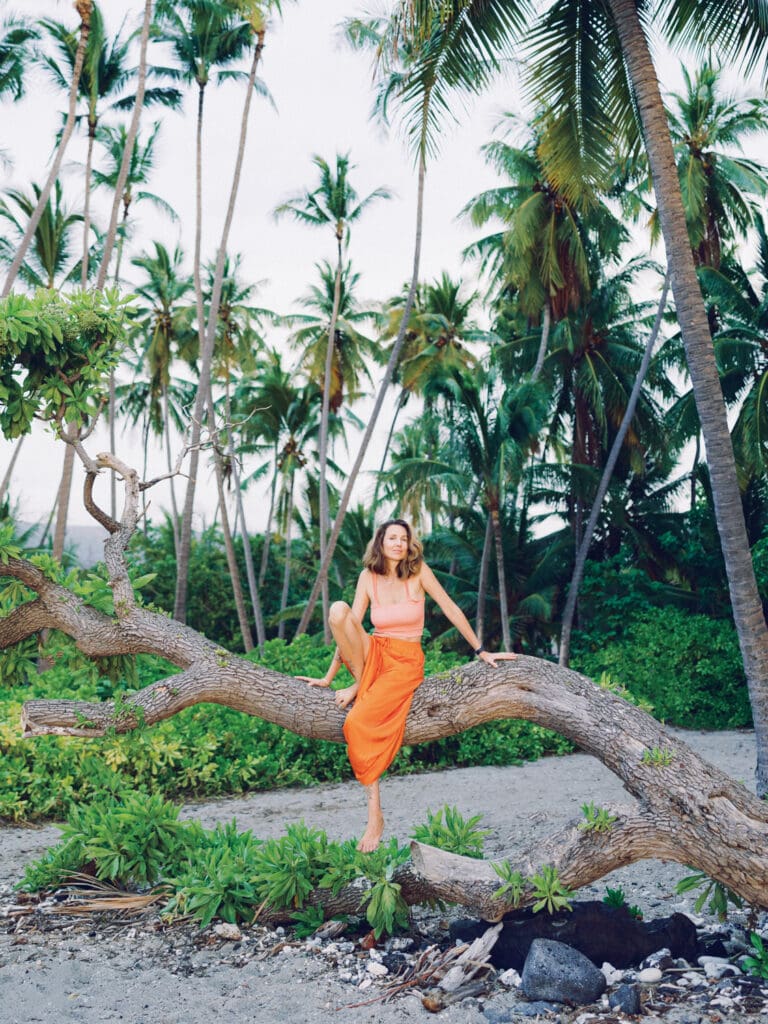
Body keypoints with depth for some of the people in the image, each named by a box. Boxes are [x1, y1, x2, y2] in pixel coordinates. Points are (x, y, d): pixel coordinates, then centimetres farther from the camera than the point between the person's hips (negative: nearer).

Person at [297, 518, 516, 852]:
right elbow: (349, 626, 0)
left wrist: (481, 651, -2)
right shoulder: (368, 577, 0)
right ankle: (360, 683, -10)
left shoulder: (419, 571, -6)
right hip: (373, 653, 3)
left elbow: (451, 610, -3)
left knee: (358, 723, -27)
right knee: (338, 609, -25)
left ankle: (376, 815, -13)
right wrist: (328, 677, -2)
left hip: (405, 662, -3)